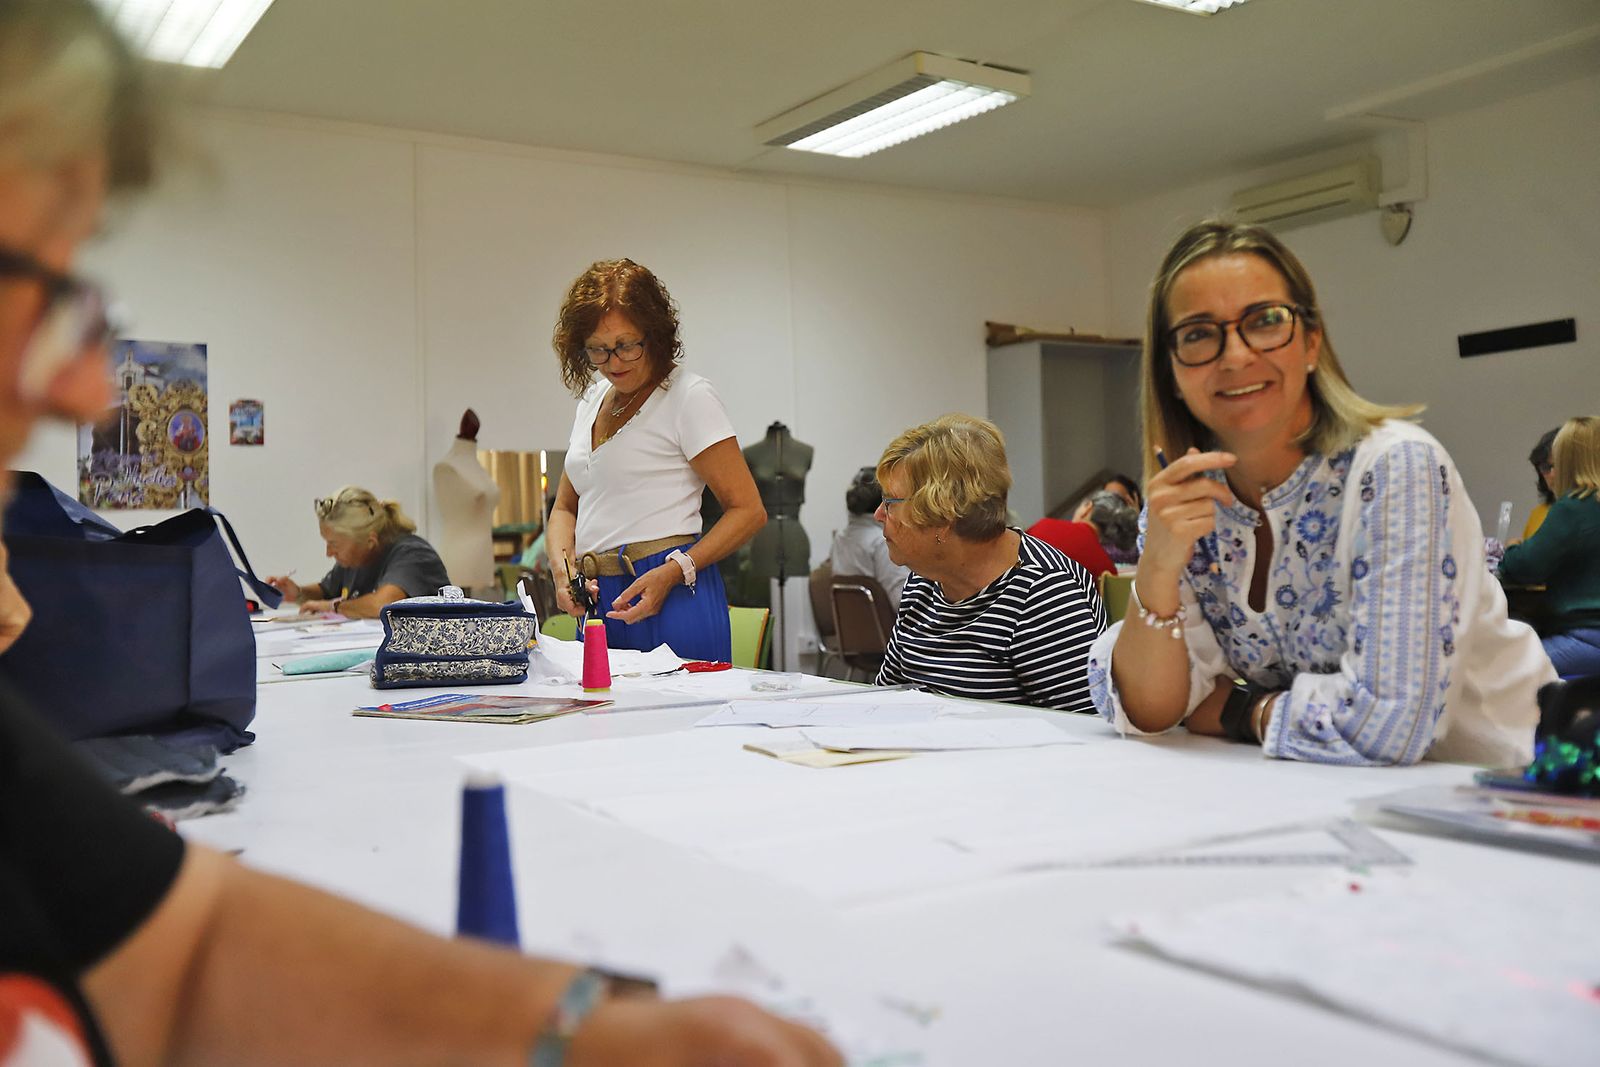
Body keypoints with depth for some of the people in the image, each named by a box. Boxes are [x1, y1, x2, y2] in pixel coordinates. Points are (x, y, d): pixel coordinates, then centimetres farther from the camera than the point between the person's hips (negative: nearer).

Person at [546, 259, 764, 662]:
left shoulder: (688, 395, -6)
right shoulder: (591, 398, 16)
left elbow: (748, 511, -9)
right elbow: (566, 508, 21)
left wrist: (672, 572, -19)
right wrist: (563, 569, 1)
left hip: (672, 598, -6)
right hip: (598, 599, 6)